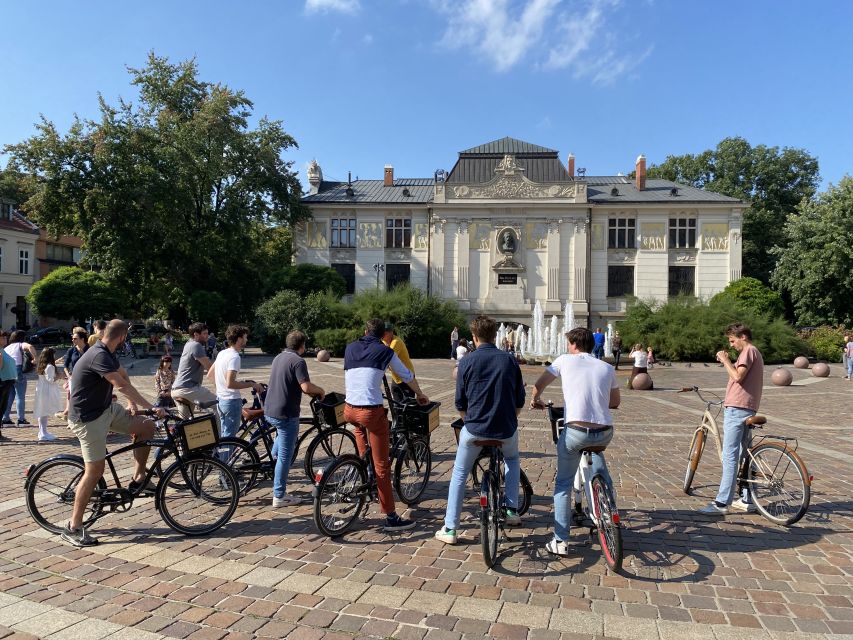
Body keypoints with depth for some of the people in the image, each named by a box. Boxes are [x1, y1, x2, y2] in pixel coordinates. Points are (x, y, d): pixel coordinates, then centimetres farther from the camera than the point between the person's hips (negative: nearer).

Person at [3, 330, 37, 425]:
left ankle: (5, 418, 13)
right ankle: (21, 419, -3)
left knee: (9, 397, 13)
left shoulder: (7, 347, 21)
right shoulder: (21, 345, 3)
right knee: (20, 397, -2)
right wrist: (34, 358, -13)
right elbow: (30, 346, -20)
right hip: (18, 371, -6)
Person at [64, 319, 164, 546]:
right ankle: (73, 528, 4)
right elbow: (122, 385, -32)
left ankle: (138, 479, 13)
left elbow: (124, 375, 15)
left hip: (106, 409, 9)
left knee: (147, 427, 2)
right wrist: (151, 407, -31)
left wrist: (132, 403, 2)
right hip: (87, 418, -9)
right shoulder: (99, 356, -26)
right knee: (95, 471, -8)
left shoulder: (108, 354, 6)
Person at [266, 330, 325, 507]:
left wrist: (313, 391, 24)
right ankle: (279, 496, 6)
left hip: (269, 411, 9)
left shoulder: (278, 358, 11)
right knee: (285, 456, 0)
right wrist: (320, 391, -4)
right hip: (285, 413, -9)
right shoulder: (298, 361, -16)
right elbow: (306, 387, -25)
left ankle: (274, 456, 41)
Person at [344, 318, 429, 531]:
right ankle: (391, 517, 6)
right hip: (372, 411, -5)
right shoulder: (384, 351, 2)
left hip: (349, 410, 5)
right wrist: (420, 394, 29)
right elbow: (407, 376, 11)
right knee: (382, 465, 1)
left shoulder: (350, 348, 12)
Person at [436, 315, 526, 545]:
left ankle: (450, 529, 17)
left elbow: (460, 404, 1)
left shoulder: (467, 362, -4)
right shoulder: (510, 360, 1)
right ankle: (512, 511, 29)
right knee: (512, 461, 34)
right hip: (506, 430, 2)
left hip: (475, 429, -2)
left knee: (459, 474, 17)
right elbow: (520, 401, 7)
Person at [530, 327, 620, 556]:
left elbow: (538, 386, 12)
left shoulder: (565, 360, 7)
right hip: (604, 434, 3)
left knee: (563, 484, 14)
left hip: (575, 432, -3)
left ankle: (560, 541, 12)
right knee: (595, 451, 37)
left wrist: (535, 401, 32)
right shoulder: (607, 368, 14)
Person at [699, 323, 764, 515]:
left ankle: (722, 503, -10)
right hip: (746, 409, 11)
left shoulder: (749, 351, -8)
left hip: (737, 409, -11)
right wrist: (727, 361, 11)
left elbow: (738, 377, -19)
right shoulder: (754, 352, 23)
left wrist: (725, 360, -10)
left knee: (730, 456, -11)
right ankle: (747, 500, 21)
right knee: (744, 456, 14)